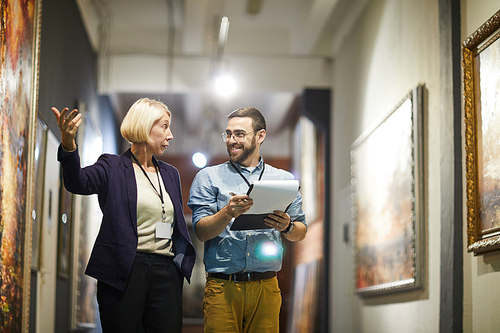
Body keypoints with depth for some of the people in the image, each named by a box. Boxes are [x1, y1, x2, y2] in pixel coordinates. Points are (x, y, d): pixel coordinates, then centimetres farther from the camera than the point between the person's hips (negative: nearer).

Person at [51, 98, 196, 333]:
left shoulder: (170, 174, 19)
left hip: (165, 270, 5)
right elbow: (79, 182, -18)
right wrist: (68, 144, -37)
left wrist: (182, 261, 5)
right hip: (124, 270, -5)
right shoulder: (112, 167, 2)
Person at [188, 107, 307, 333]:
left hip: (266, 287, 2)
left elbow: (301, 233, 12)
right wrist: (228, 213, -22)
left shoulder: (284, 179, 12)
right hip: (222, 286, -1)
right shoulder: (208, 178, 7)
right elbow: (201, 232, -3)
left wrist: (287, 227, -10)